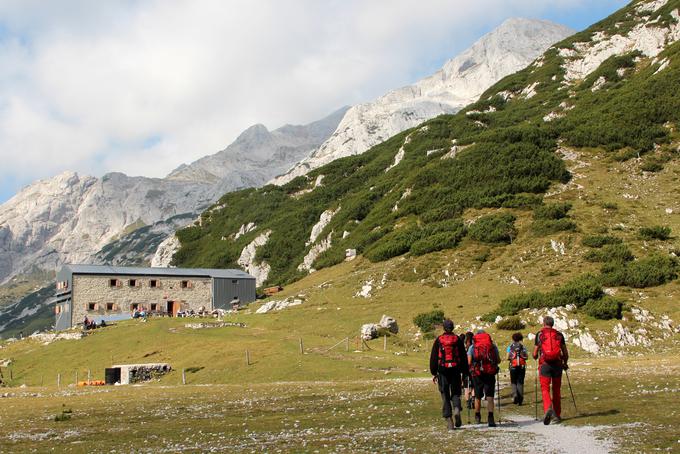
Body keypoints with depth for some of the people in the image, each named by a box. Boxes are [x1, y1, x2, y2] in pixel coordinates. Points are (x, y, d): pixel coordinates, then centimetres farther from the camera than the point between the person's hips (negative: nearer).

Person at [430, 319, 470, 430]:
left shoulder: (438, 340, 3)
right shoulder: (458, 340, 5)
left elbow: (433, 357, 4)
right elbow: (463, 357, 6)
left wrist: (433, 373, 9)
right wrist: (465, 373, 11)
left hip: (443, 371, -1)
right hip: (455, 370, 1)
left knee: (445, 396, 5)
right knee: (455, 392, 12)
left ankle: (448, 419, -2)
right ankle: (457, 409, -17)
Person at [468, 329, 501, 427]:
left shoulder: (472, 347, 5)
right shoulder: (493, 345, 8)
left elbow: (469, 362, -4)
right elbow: (498, 360, 9)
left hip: (477, 374, 0)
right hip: (490, 373, 0)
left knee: (478, 396, 14)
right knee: (490, 397, -1)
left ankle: (477, 417, 30)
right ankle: (491, 418, -15)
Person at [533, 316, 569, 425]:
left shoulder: (539, 334, 2)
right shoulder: (559, 334, 9)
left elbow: (535, 353, 1)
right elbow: (565, 353, 9)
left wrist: (535, 357, 24)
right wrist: (565, 363, 26)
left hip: (545, 364, -2)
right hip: (557, 364, 2)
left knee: (545, 389, -3)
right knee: (556, 390, 13)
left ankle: (548, 408, -29)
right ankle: (557, 415, 19)